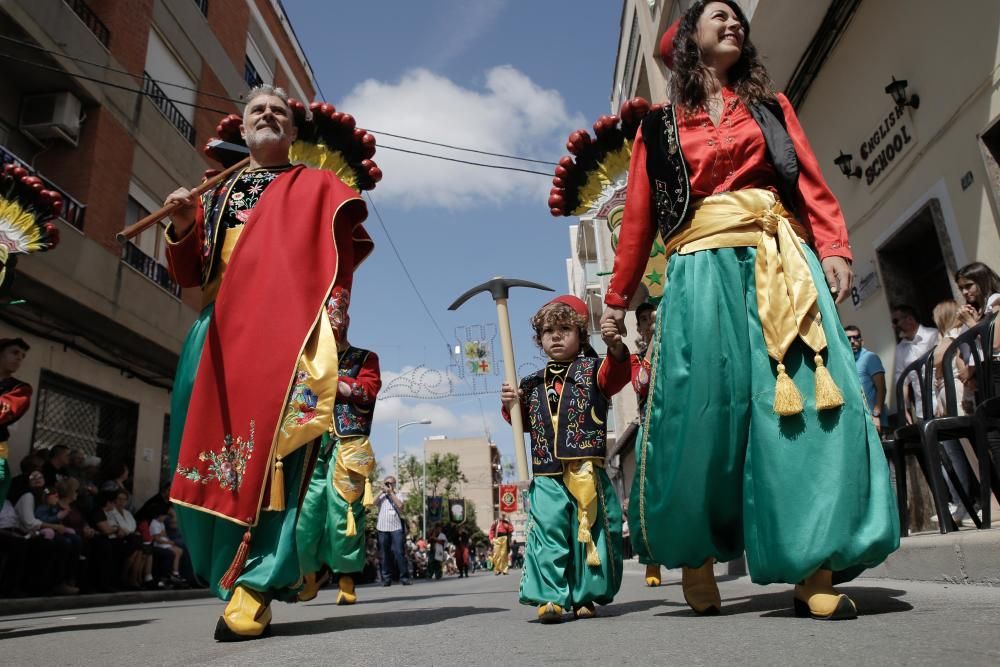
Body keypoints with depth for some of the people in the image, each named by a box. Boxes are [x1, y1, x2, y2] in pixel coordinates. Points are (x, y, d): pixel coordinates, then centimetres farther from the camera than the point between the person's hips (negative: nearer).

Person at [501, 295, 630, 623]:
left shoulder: (592, 369, 6)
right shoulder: (533, 384, 17)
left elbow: (617, 374, -14)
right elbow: (523, 422, 23)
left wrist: (616, 348, -34)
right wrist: (511, 406, 2)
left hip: (587, 471, -2)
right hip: (546, 476, 2)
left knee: (590, 530, 4)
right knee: (548, 531, -7)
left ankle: (585, 596, 17)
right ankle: (551, 596, -2)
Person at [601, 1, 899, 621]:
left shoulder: (770, 106, 22)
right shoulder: (659, 127, 17)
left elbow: (812, 181, 10)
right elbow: (638, 219, 12)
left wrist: (834, 250, -7)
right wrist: (618, 298, 7)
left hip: (781, 260, 2)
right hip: (701, 268, -1)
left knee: (802, 395, -11)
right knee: (703, 408, -9)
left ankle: (815, 569, -7)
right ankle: (696, 557, 6)